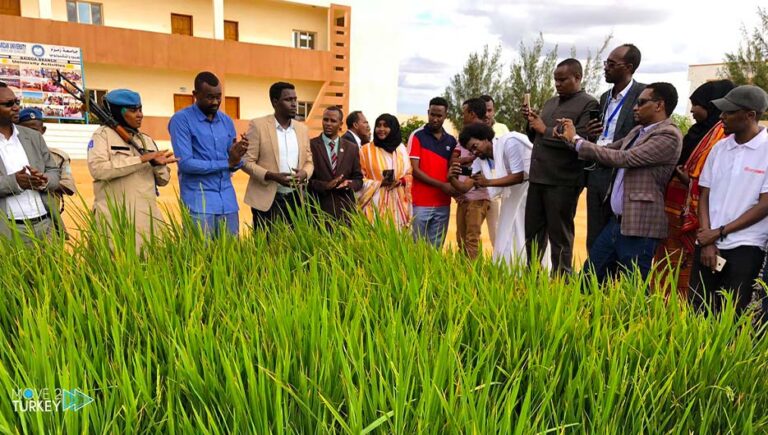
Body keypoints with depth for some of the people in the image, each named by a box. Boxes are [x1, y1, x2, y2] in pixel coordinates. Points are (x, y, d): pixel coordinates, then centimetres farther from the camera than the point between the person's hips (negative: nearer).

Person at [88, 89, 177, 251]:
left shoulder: (146, 140, 16)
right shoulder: (103, 134, 1)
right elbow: (97, 169, -16)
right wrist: (142, 159, -15)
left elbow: (162, 180, 14)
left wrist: (158, 164, -8)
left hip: (148, 218, 5)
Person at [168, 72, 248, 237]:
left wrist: (236, 160, -12)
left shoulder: (227, 121, 11)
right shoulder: (181, 120, -6)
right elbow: (185, 163, -15)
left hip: (228, 201, 5)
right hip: (198, 201, -5)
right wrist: (227, 163, -11)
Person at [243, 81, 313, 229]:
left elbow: (309, 161, 14)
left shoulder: (302, 128, 9)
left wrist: (304, 173, -9)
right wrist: (272, 176, -20)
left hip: (295, 198, 4)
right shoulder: (258, 125, -5)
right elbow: (247, 161, -7)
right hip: (267, 199, -4)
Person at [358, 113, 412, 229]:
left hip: (397, 203, 3)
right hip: (375, 202, -3)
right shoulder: (366, 149, -1)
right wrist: (379, 183, -14)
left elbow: (408, 174, 13)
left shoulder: (401, 148, 9)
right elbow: (360, 178, -1)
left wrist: (400, 181, -8)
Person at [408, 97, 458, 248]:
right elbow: (414, 170, -9)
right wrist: (441, 185, -14)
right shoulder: (417, 136, -3)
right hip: (420, 203, -4)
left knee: (436, 248, 10)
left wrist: (454, 187, -4)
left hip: (443, 204, 4)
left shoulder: (451, 141, 11)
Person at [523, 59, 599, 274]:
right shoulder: (550, 102, 17)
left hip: (562, 183, -7)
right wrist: (531, 122, 3)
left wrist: (545, 129, -12)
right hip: (537, 179, 7)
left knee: (559, 239, 3)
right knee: (532, 235, 13)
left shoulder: (588, 104, -5)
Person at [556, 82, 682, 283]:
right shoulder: (638, 131, 15)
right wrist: (571, 138, 3)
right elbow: (607, 150, 19)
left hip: (639, 227, -9)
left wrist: (577, 140, -12)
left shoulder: (669, 136, -13)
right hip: (616, 222, 9)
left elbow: (622, 158, -20)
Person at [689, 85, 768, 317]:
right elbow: (704, 196, 7)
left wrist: (719, 232, -7)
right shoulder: (719, 147, 8)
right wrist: (708, 241, -3)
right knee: (697, 310, 6)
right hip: (708, 243, 4)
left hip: (745, 248, -4)